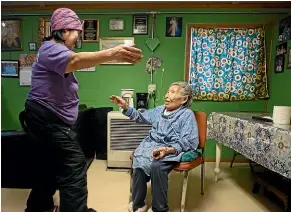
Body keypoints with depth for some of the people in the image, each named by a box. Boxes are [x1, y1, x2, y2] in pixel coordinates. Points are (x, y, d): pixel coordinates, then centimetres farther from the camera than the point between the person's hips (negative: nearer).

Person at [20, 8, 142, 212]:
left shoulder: (58, 51, 23)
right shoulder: (51, 49, -18)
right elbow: (75, 60, -39)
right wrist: (112, 53, -53)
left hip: (51, 120, 11)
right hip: (46, 119, -11)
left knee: (54, 165, 22)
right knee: (74, 165, -12)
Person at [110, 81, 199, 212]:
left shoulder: (187, 114, -3)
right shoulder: (160, 110, 15)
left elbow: (189, 142, -11)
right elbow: (141, 117, 25)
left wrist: (167, 150, -25)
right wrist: (126, 107, 10)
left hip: (172, 150, -5)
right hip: (152, 145, 5)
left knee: (156, 166, -33)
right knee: (139, 161, -24)